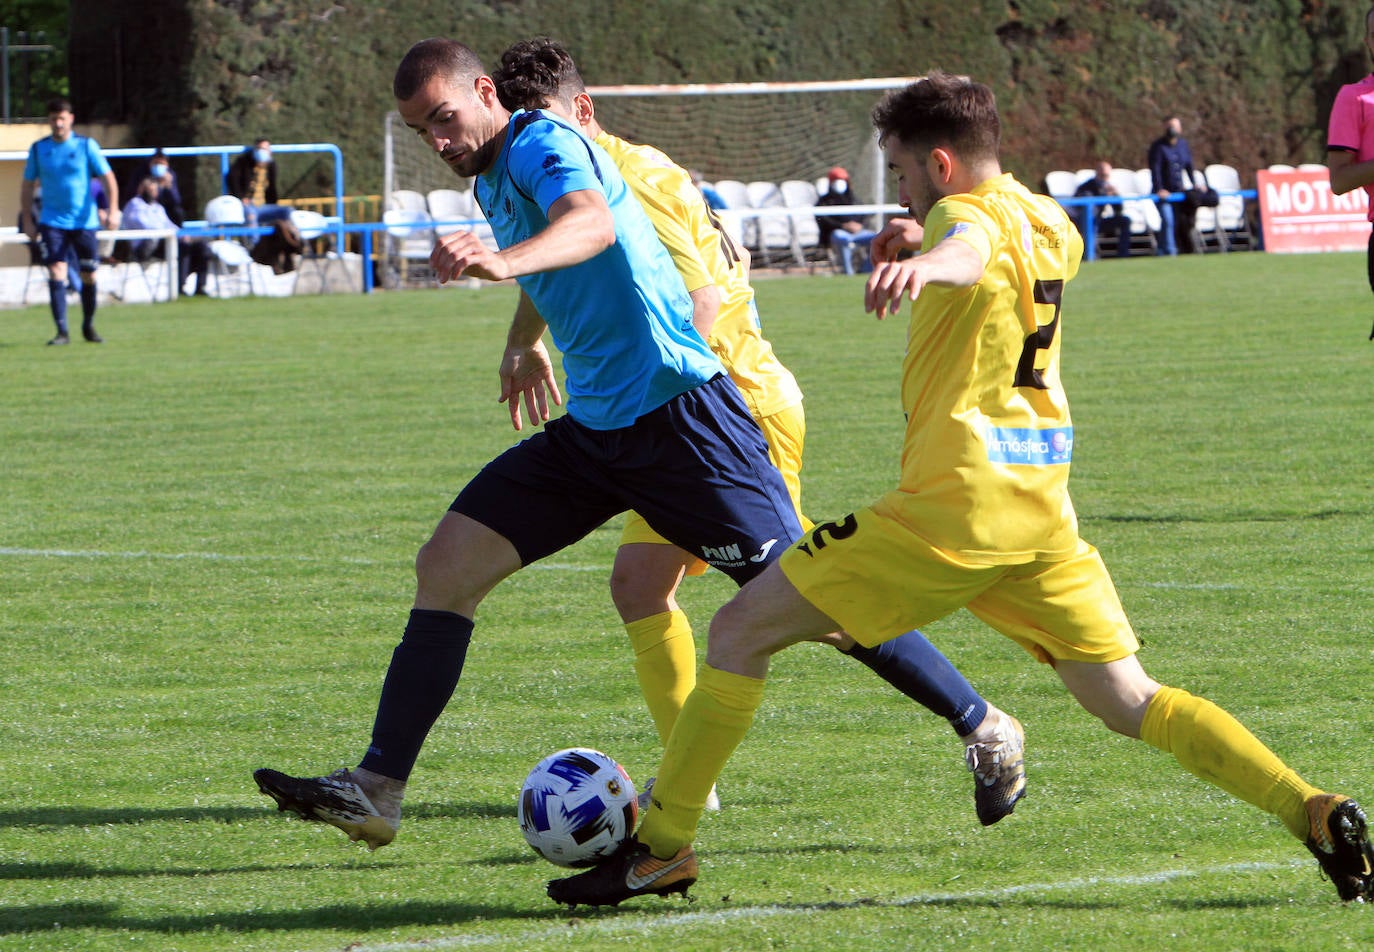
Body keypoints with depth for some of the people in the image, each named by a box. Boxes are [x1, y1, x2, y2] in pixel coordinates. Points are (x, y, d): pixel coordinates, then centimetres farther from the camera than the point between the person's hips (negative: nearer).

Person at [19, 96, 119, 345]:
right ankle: (61, 331, -15)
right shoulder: (38, 149, 3)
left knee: (88, 276, 5)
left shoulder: (87, 146, -2)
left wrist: (113, 210, -14)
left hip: (84, 221, 0)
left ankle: (89, 327, 23)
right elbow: (28, 185, 11)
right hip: (52, 221, 0)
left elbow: (108, 179, -2)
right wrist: (27, 220, 5)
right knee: (56, 271, -14)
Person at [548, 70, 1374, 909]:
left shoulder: (973, 211, -9)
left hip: (956, 500, -8)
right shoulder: (1046, 222, 17)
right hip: (1043, 506, 8)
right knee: (1131, 702, 9)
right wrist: (923, 239, 23)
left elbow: (968, 254, -35)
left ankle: (660, 846, 1)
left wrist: (922, 264, -60)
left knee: (742, 629, 0)